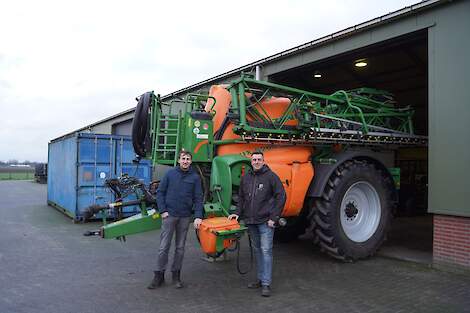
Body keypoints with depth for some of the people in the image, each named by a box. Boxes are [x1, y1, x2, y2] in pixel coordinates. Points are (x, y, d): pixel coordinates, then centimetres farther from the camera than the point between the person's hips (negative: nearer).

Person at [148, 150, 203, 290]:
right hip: (169, 215, -1)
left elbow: (198, 198, -1)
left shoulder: (195, 177, 2)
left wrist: (198, 217, -11)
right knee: (164, 247, 1)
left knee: (180, 247, 10)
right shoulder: (170, 173, 1)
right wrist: (162, 210, -5)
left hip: (185, 217, 1)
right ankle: (159, 275, 13)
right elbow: (160, 192, 3)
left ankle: (176, 274, 23)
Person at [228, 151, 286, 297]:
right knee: (257, 250, 15)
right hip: (250, 221, 6)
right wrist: (237, 213, 5)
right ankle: (260, 279, 28)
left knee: (266, 250, -4)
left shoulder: (271, 176, -7)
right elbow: (241, 197, 18)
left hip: (265, 221, -6)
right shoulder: (245, 178, 9)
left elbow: (281, 197, -8)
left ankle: (266, 284, 3)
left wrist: (273, 218, -11)